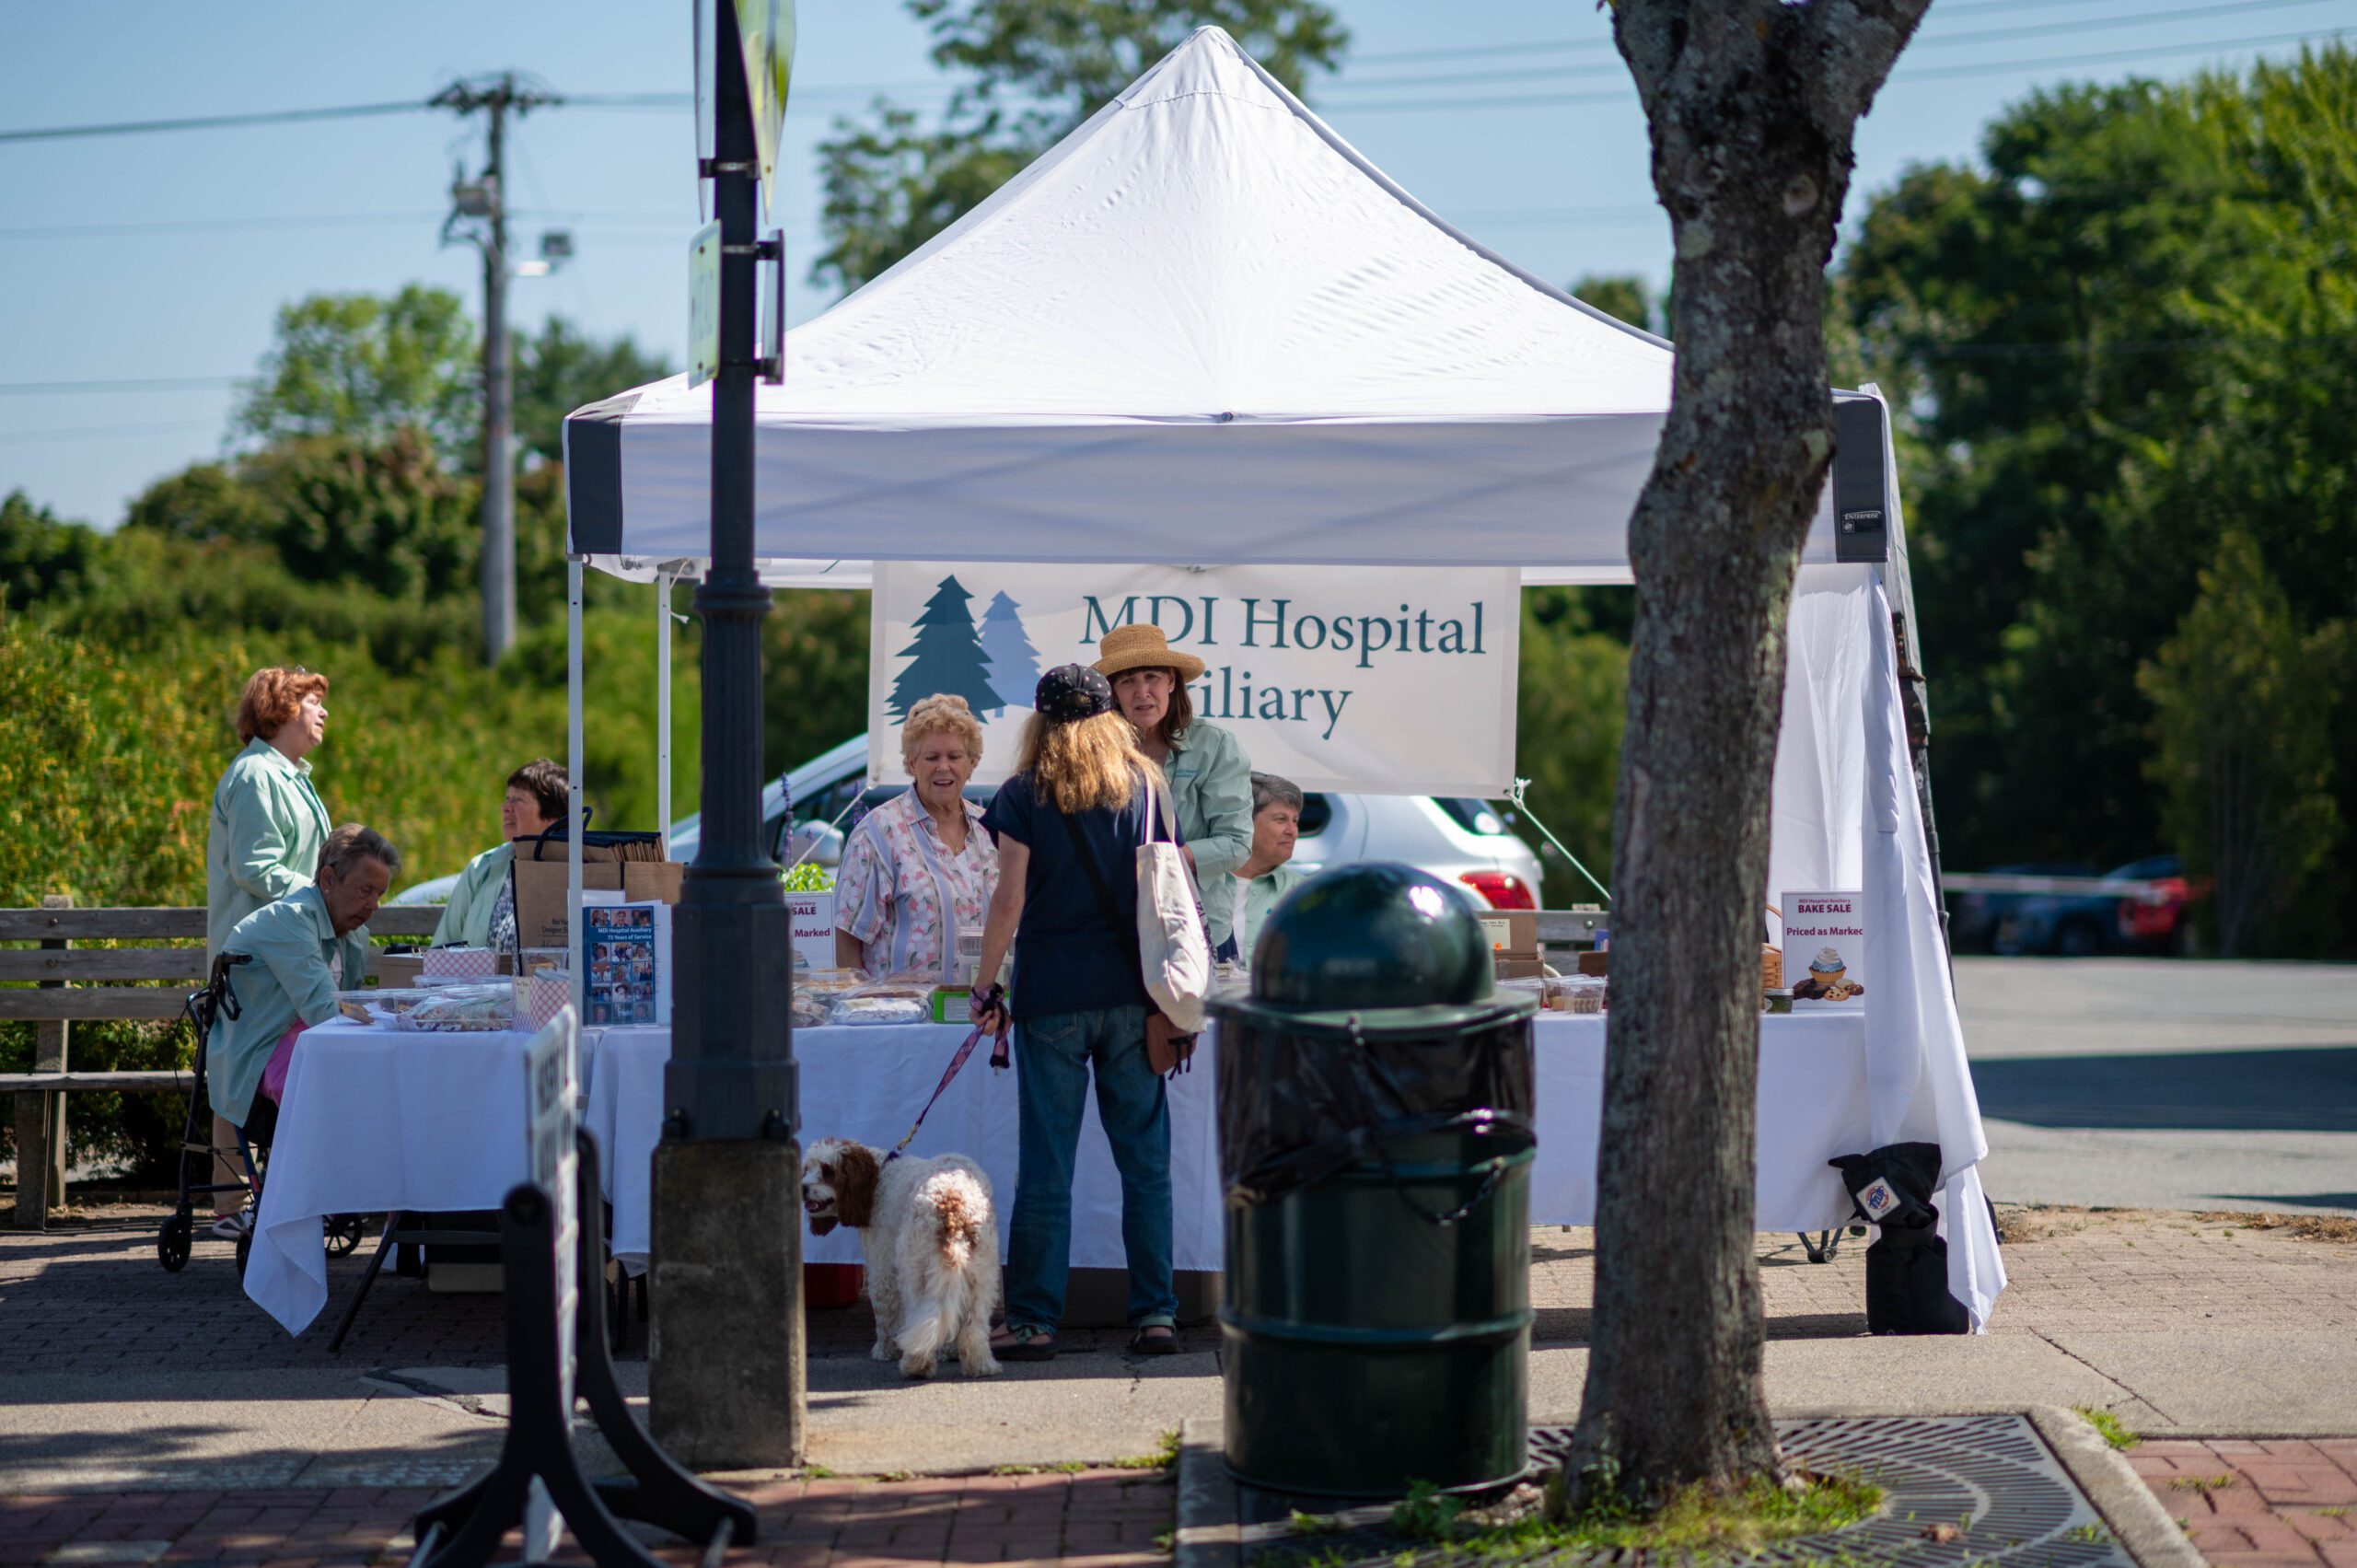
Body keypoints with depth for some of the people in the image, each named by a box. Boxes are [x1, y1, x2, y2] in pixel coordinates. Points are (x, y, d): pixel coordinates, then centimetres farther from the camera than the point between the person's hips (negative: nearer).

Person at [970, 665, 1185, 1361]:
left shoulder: (1023, 796, -2)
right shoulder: (1144, 786, 6)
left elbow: (1010, 901, -7)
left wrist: (985, 986, 1)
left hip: (1051, 997, -2)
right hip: (1130, 993, 2)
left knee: (1045, 1165, 1)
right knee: (1145, 1159, 6)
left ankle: (1033, 1320, 3)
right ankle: (1155, 1312, 5)